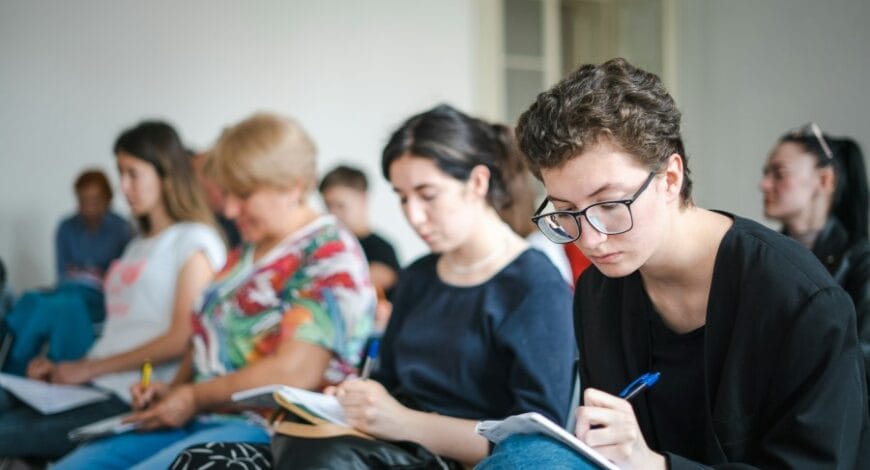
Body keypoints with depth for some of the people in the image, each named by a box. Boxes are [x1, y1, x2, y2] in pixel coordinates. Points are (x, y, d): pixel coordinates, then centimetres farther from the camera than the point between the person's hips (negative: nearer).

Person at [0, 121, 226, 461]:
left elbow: (182, 338, -10)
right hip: (92, 384, 7)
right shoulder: (138, 247, 25)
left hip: (133, 398, -7)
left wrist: (90, 368, -9)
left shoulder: (195, 241, 0)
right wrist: (64, 368, 3)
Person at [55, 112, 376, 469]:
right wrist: (172, 391, 5)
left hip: (264, 430, -9)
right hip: (204, 420, 9)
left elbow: (296, 371, -19)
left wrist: (195, 397, -10)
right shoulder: (247, 252, 20)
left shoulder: (331, 254, -9)